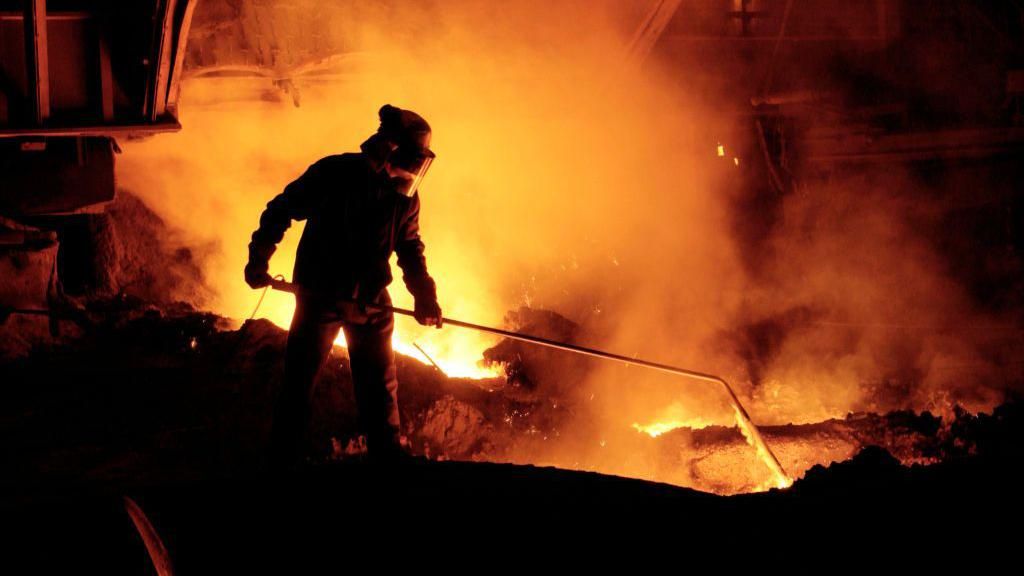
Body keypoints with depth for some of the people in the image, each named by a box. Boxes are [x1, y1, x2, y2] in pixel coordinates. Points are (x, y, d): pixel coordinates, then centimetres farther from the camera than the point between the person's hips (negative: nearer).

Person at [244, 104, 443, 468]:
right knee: (298, 383, -1)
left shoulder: (406, 196, -1)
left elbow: (410, 248, 13)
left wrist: (424, 295, 2)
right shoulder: (334, 174, -14)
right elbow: (281, 210, -5)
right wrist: (258, 259, -9)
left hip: (371, 302, 4)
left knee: (380, 390, 6)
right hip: (320, 298, -4)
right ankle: (281, 464, 8)